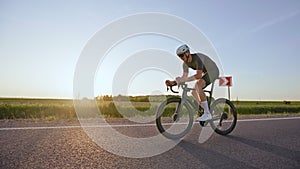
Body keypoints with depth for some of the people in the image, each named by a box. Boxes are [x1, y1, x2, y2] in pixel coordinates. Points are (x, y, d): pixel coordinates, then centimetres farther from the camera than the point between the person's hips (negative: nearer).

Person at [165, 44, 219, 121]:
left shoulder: (197, 58, -31)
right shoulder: (185, 63, -6)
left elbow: (199, 75, -41)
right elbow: (184, 77, -9)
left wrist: (185, 80, -48)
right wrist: (173, 82, -23)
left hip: (213, 71, -9)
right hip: (206, 73, 9)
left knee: (198, 85, -32)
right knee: (194, 92, -1)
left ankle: (207, 114, -27)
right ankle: (208, 113, 10)